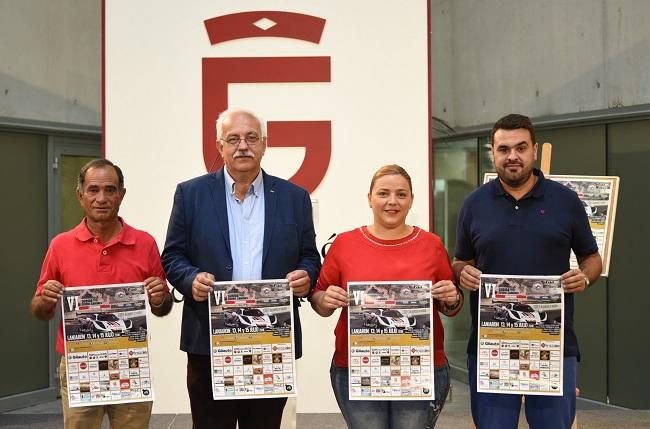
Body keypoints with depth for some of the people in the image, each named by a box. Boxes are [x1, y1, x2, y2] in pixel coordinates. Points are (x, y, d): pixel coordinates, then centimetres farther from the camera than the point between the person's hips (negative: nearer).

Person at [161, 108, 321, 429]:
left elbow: (309, 256, 11)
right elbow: (172, 256, 6)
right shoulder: (191, 194, 5)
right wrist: (192, 279, -15)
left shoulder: (294, 197, 8)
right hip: (210, 342, -1)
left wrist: (305, 277, -11)